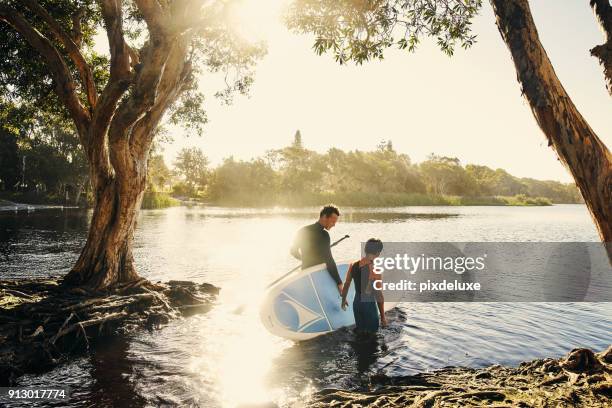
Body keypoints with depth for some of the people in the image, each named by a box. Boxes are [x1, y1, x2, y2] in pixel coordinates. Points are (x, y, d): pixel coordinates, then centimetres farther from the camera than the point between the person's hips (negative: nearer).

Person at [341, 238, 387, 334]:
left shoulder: (353, 265, -7)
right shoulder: (375, 271, -23)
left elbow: (346, 285, 5)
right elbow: (379, 296, -18)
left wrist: (343, 299, 22)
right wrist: (383, 316, -8)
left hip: (357, 303, 6)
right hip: (369, 305, -5)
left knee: (360, 331, 22)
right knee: (372, 332, 13)